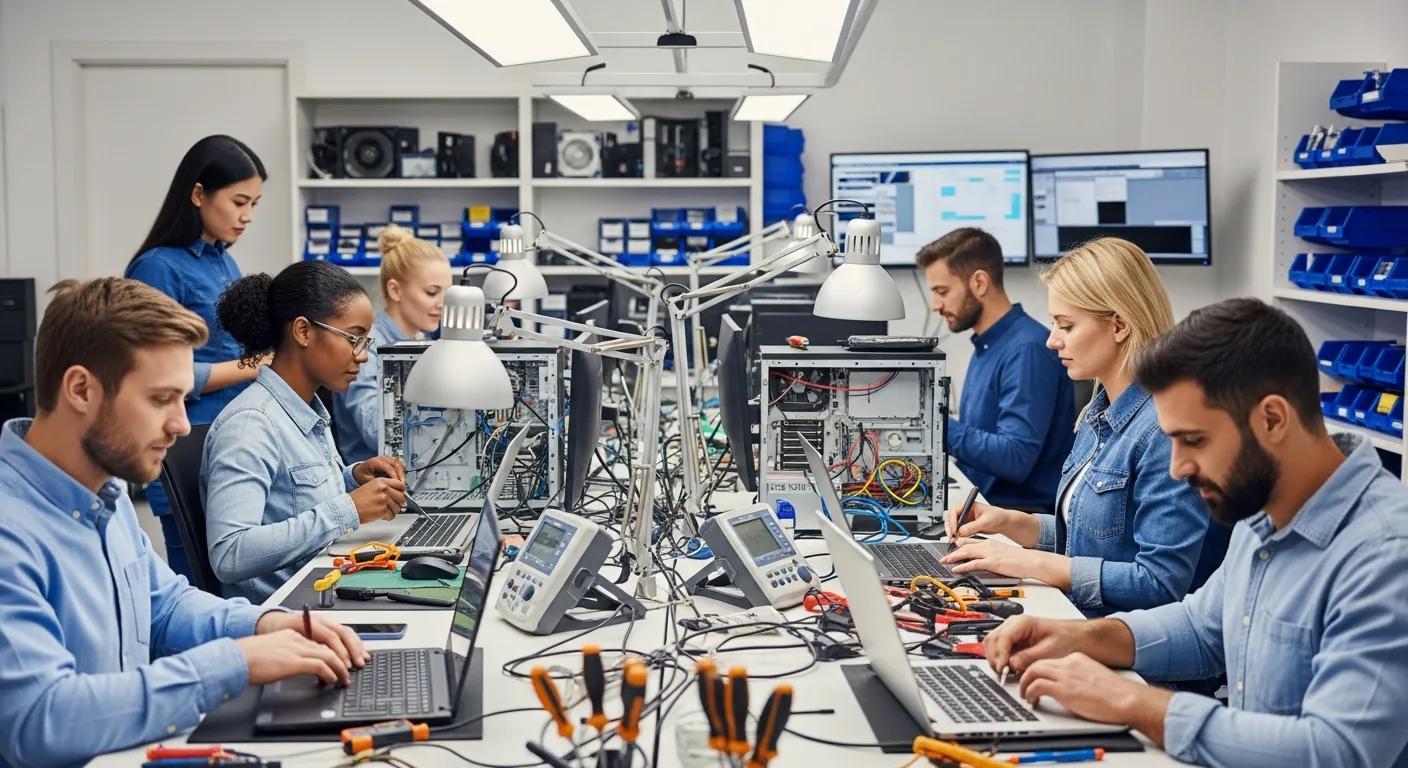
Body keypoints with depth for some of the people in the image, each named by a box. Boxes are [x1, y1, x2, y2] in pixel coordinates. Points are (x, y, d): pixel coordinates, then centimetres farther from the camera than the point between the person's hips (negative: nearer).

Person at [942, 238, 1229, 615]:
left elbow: (1161, 583, -22)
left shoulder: (1165, 427, -18)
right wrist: (1009, 522, 5)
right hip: (1080, 621, 8)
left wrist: (1032, 563, -18)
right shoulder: (1099, 413, 11)